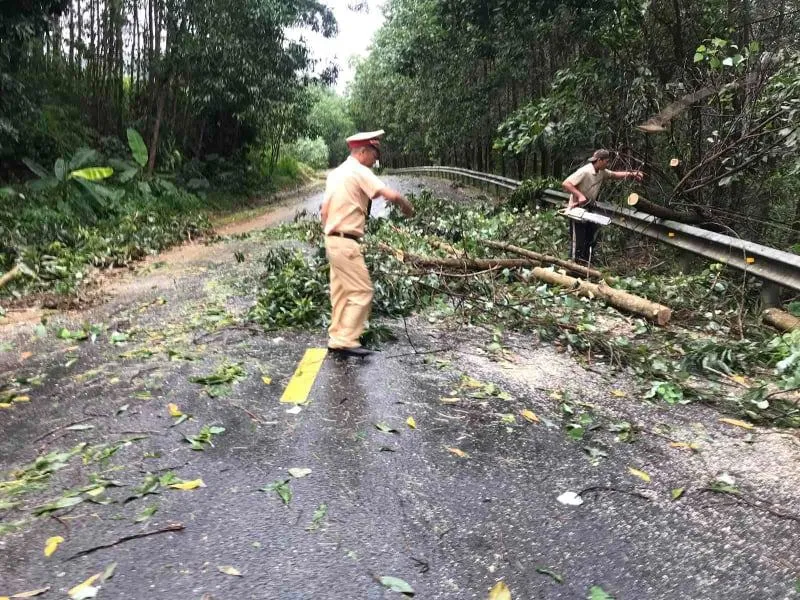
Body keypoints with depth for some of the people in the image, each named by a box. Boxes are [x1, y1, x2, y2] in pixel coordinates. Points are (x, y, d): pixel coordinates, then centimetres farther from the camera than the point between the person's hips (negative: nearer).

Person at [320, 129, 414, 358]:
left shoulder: (337, 172, 15)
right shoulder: (359, 172, -12)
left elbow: (324, 210, 16)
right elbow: (391, 195, -21)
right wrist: (407, 207, -3)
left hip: (334, 239, 10)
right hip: (346, 242, -10)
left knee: (341, 292, 13)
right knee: (361, 291, -6)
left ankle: (337, 338, 18)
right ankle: (346, 341, -5)